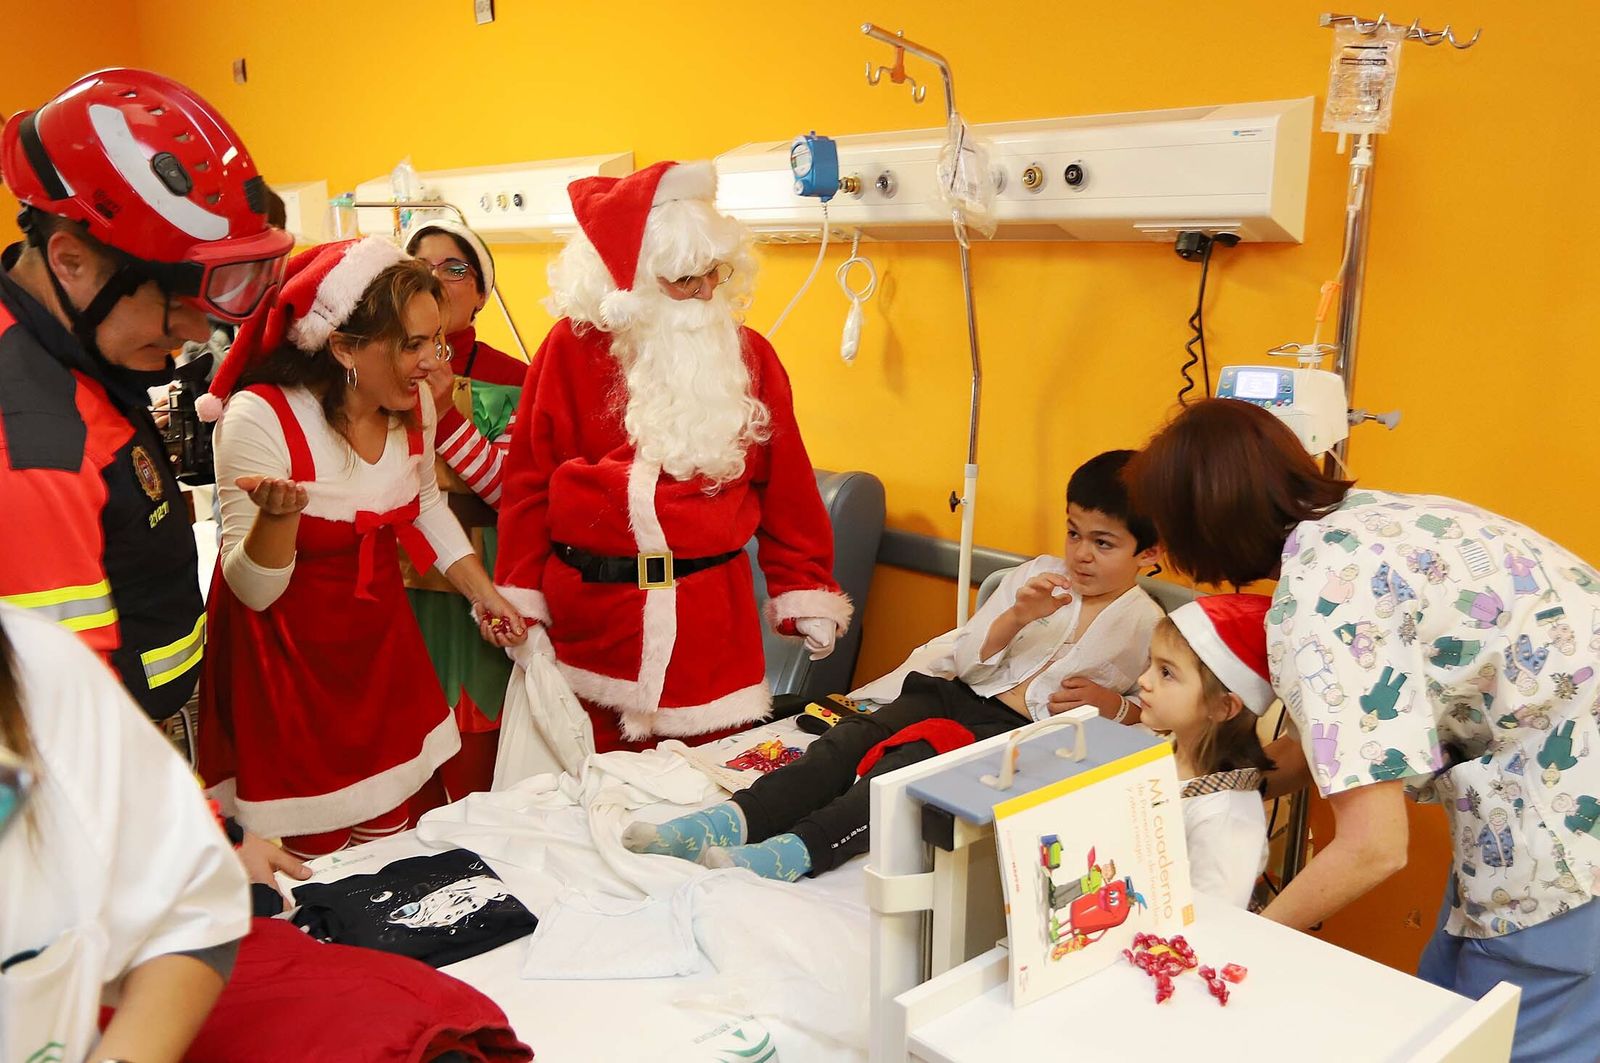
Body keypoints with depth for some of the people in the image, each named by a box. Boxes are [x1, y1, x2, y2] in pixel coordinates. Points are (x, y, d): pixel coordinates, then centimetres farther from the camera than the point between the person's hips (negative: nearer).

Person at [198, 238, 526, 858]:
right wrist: (279, 513, -39)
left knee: (390, 829, 13)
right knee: (317, 848, 3)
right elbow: (252, 590, -19)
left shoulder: (413, 403, -5)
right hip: (288, 651, -5)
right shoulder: (260, 418, -23)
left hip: (378, 635, 6)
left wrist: (483, 592, 8)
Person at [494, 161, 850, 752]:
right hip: (588, 614, 0)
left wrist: (805, 596, 4)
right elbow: (529, 484, 2)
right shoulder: (571, 351, -1)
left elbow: (785, 488, 5)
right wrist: (520, 599, 0)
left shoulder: (746, 355, 3)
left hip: (710, 620, 1)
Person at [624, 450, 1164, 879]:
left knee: (912, 762, -34)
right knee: (851, 739, -23)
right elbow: (965, 662, 10)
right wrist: (1016, 617, -8)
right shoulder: (1039, 575, 17)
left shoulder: (1147, 625, 7)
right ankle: (733, 818, -38)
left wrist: (1115, 705, -11)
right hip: (963, 693, 5)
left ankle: (799, 850, -52)